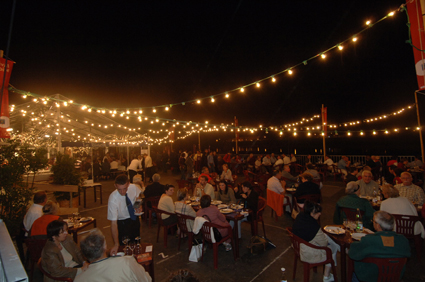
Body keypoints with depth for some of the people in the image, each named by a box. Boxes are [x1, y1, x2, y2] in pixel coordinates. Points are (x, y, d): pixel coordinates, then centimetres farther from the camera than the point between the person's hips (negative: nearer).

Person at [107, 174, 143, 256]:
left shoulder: (133, 187, -23)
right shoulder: (113, 199, -32)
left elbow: (139, 197, 2)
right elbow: (113, 223, -30)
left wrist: (140, 206, -17)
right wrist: (116, 244, -33)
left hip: (135, 219, 4)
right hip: (122, 223, -4)